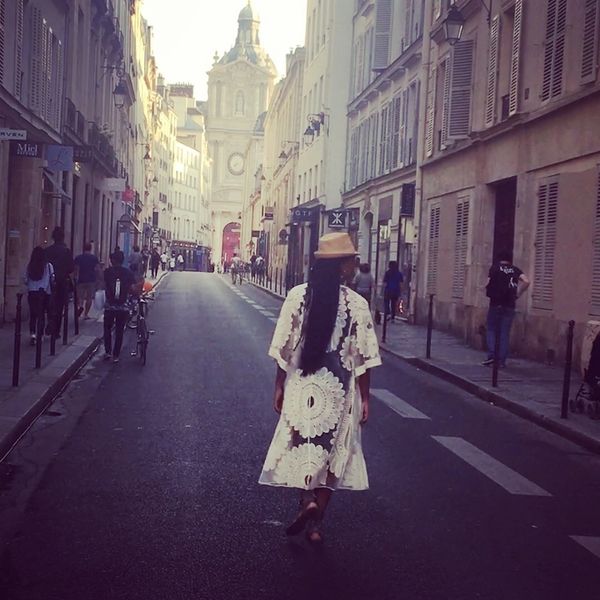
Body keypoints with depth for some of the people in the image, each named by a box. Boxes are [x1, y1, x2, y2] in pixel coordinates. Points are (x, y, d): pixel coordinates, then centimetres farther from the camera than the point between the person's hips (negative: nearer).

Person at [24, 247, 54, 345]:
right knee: (41, 314, 8)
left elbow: (26, 280, -1)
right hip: (44, 293, -1)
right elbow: (52, 279, -7)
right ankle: (39, 335, 10)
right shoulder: (48, 266, -7)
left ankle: (33, 334, -6)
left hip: (31, 292, 1)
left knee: (33, 314, 9)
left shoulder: (29, 266, -2)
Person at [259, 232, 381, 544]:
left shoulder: (297, 296, -6)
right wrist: (364, 398, 3)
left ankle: (308, 501, -9)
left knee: (302, 446, 13)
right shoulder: (357, 304, -10)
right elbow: (363, 357, -7)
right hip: (339, 391, -1)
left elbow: (283, 348, -3)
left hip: (301, 388, 1)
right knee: (332, 450, 11)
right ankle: (315, 522, 16)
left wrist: (279, 386, 8)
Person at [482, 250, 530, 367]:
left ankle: (491, 355, -6)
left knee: (490, 329, 9)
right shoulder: (515, 270, 7)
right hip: (510, 305, 2)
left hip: (495, 304, -2)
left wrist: (489, 292, 11)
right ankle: (502, 360, 5)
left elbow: (488, 284, -9)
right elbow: (526, 282, -7)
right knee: (505, 333, 6)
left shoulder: (495, 267, 1)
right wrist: (518, 293, 4)